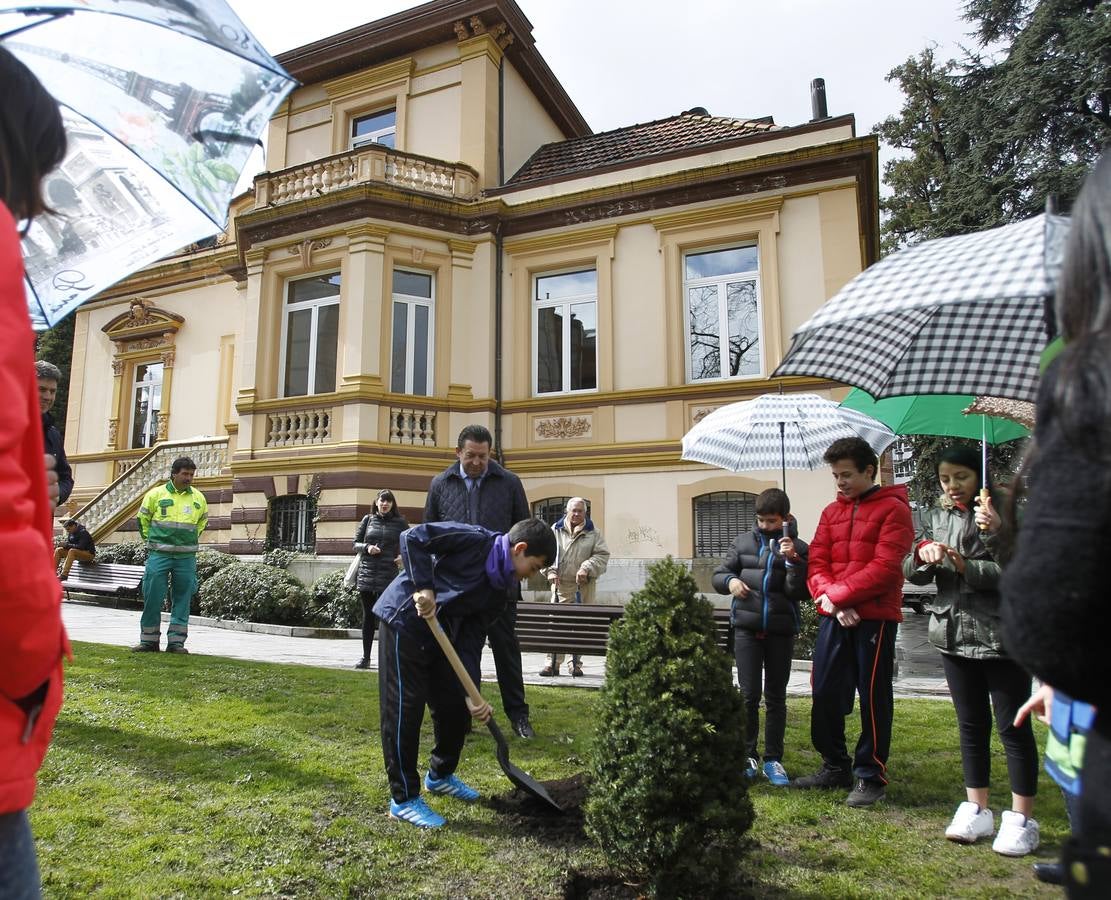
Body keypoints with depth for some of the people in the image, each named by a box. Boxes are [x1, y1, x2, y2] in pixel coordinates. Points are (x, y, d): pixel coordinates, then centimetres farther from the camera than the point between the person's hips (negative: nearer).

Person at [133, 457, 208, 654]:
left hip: (186, 557, 2)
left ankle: (176, 641, 11)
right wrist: (153, 541, 8)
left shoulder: (199, 498, 8)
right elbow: (143, 519, 10)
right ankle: (149, 640, 14)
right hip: (159, 555, -2)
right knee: (152, 598, 1)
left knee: (182, 600, 4)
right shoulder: (156, 494, 0)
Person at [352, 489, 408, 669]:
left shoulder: (400, 523, 5)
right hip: (366, 574, 2)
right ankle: (365, 657, 18)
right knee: (368, 616, 9)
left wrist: (404, 556, -9)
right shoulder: (368, 519, 9)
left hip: (388, 575, -2)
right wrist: (367, 548, -8)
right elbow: (356, 543, 12)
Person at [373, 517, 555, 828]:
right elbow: (413, 537, -21)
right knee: (404, 709, -4)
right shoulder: (476, 541, -18)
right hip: (404, 622, -8)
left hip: (440, 634, 8)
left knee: (455, 706, 12)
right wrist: (422, 586, -28)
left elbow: (471, 639, 1)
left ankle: (440, 775, 35)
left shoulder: (499, 591, 4)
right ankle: (404, 799, 9)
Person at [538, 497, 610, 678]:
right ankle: (553, 663, 4)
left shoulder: (593, 532, 5)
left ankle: (576, 663, 13)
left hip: (584, 586, 0)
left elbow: (602, 554, -1)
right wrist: (550, 571, -6)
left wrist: (587, 569, -14)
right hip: (561, 585, 0)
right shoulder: (555, 530, 7)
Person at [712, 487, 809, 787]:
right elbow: (718, 575, 11)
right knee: (749, 695, 3)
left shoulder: (798, 548, 0)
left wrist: (792, 561, -19)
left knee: (776, 697, 10)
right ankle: (748, 755, 17)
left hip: (781, 631, -1)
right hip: (747, 629, 1)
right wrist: (730, 580, -10)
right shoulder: (744, 541, 5)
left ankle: (773, 760, 20)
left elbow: (801, 593, -8)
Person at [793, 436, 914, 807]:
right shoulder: (831, 512, 13)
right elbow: (817, 563, 6)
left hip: (875, 618, -6)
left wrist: (837, 593, -14)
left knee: (873, 698, 4)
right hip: (833, 617, 6)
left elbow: (885, 568, -14)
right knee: (825, 693, 10)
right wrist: (832, 601, -11)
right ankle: (835, 766, 27)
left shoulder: (893, 509, -4)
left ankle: (870, 777, 18)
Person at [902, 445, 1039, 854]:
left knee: (1013, 725, 4)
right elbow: (911, 572, 5)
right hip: (955, 634, 5)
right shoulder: (936, 517, 8)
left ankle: (1021, 818, 15)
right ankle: (977, 809, 25)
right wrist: (923, 554, -15)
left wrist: (966, 566, -25)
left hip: (1002, 636, -5)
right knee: (970, 725, 14)